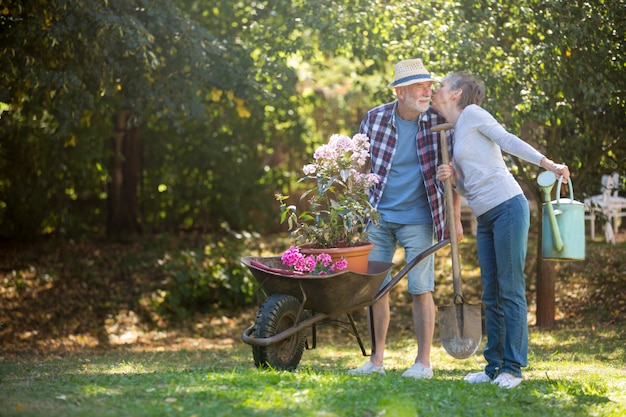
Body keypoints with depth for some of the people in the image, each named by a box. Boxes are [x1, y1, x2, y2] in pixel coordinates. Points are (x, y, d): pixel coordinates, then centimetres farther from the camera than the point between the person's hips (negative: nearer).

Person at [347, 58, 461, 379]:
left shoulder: (439, 121, -7)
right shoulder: (375, 118, -2)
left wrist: (455, 218, -9)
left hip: (417, 220, -2)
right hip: (377, 217, 2)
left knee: (420, 289, -2)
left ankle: (423, 362, 6)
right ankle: (376, 360, 15)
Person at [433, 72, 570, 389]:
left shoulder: (472, 113, 0)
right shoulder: (452, 135, 22)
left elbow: (508, 140, -9)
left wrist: (548, 164, -18)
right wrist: (452, 178, 0)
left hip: (508, 208, -8)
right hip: (485, 219, 8)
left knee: (510, 289, -7)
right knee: (491, 294, 7)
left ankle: (513, 368, -6)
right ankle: (494, 366, 11)